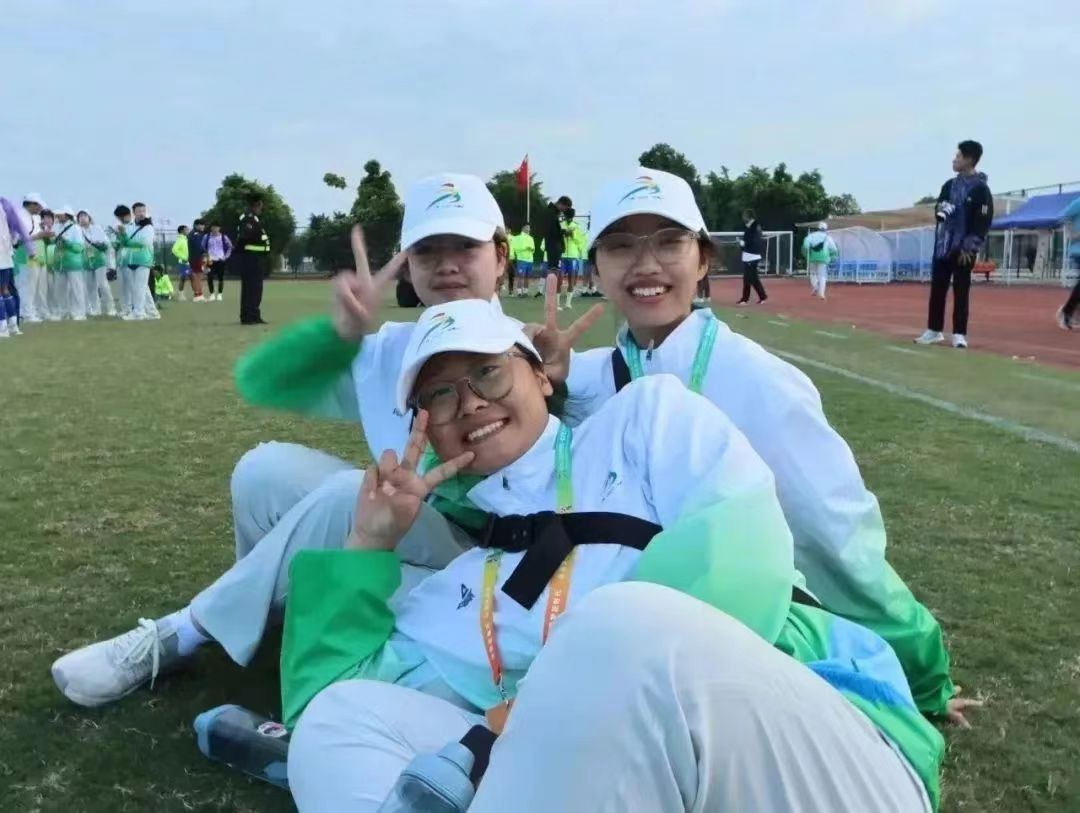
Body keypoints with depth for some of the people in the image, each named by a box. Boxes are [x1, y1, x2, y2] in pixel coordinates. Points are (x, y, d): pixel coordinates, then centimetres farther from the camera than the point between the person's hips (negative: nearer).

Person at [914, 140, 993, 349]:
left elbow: (983, 222, -11)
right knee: (937, 289, 7)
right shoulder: (950, 185, 12)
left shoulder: (980, 189, -8)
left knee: (961, 292, -1)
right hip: (942, 246, 6)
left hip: (964, 249, -6)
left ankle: (959, 334, 4)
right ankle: (934, 331, 15)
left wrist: (969, 247, -16)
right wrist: (941, 209, -7)